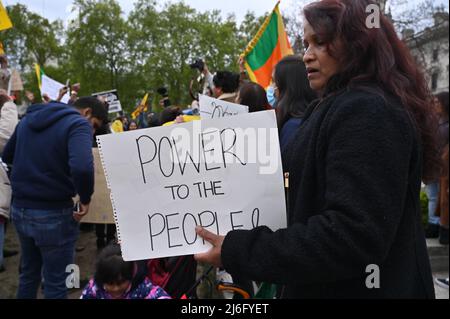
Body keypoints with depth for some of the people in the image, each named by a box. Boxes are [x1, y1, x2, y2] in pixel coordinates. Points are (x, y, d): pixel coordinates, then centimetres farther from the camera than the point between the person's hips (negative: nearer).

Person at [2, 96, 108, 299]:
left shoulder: (29, 118, 11)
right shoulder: (79, 124, -14)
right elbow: (82, 168, -31)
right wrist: (86, 198, -16)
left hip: (19, 208, 7)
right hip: (53, 213, -7)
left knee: (28, 272, 25)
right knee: (56, 281, 8)